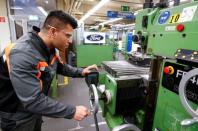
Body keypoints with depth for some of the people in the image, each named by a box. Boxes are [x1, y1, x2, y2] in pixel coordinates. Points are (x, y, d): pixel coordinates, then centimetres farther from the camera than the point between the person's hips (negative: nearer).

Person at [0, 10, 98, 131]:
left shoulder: (50, 48, -8)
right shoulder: (22, 54, -35)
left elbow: (61, 67, 8)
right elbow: (33, 100, -37)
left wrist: (80, 72, -6)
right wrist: (72, 111, -32)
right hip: (17, 114, -7)